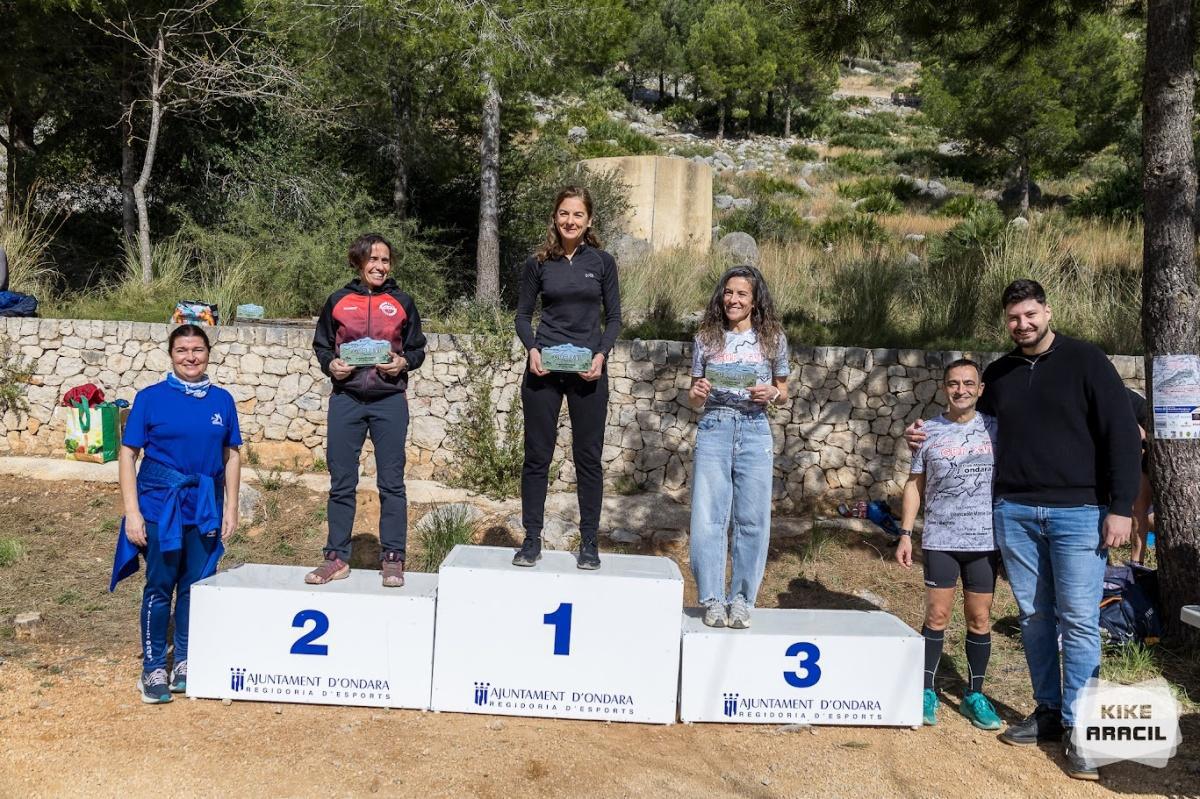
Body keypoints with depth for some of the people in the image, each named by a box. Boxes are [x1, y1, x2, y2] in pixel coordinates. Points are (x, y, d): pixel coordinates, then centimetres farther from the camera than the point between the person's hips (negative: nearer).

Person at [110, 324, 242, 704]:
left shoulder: (222, 400, 4)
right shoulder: (151, 398, -4)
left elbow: (231, 456, 8)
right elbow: (128, 454, -4)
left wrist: (231, 508, 5)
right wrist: (132, 511, -9)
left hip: (206, 506, 3)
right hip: (160, 504, -3)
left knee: (197, 585, 9)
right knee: (160, 586, 4)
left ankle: (186, 661, 26)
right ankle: (153, 668, 17)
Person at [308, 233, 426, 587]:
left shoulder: (402, 302, 7)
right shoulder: (338, 301, 8)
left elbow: (417, 349, 11)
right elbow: (321, 345, 15)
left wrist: (403, 363, -9)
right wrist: (330, 364, -5)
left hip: (390, 401, -1)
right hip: (346, 400, 1)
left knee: (391, 481, 0)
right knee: (341, 482, 5)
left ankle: (392, 558, 7)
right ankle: (337, 557, 14)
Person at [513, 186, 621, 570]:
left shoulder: (602, 262, 3)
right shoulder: (538, 262, 3)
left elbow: (614, 317, 6)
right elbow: (523, 314, 8)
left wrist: (601, 355, -11)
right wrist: (532, 349, -10)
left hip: (588, 370, 0)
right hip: (543, 367, 0)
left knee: (588, 457, 4)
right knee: (537, 455, 5)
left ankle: (589, 543, 14)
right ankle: (531, 540, 15)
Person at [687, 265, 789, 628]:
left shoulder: (773, 338, 7)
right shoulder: (706, 338, 7)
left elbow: (784, 394, 14)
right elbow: (694, 398, 12)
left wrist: (772, 394, -8)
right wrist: (696, 394, -11)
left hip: (754, 431, 0)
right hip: (713, 429, 0)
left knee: (752, 520, 1)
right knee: (708, 519, -3)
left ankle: (741, 601, 13)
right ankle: (713, 600, 9)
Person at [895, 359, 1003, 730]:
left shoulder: (995, 428, 3)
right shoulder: (929, 431, 1)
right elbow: (915, 485, 5)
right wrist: (905, 533, -1)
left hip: (986, 540, 1)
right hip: (940, 539, -1)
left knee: (980, 619, 7)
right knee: (937, 616, 2)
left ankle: (975, 695, 20)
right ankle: (927, 692, 14)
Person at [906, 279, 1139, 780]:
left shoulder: (1085, 362, -3)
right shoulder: (997, 375, 11)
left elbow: (1121, 434, -5)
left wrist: (1120, 507, -10)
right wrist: (930, 438, 4)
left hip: (1077, 513, -4)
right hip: (1012, 513, 4)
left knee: (1078, 621, -3)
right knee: (1034, 616, 10)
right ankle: (1048, 712, 21)